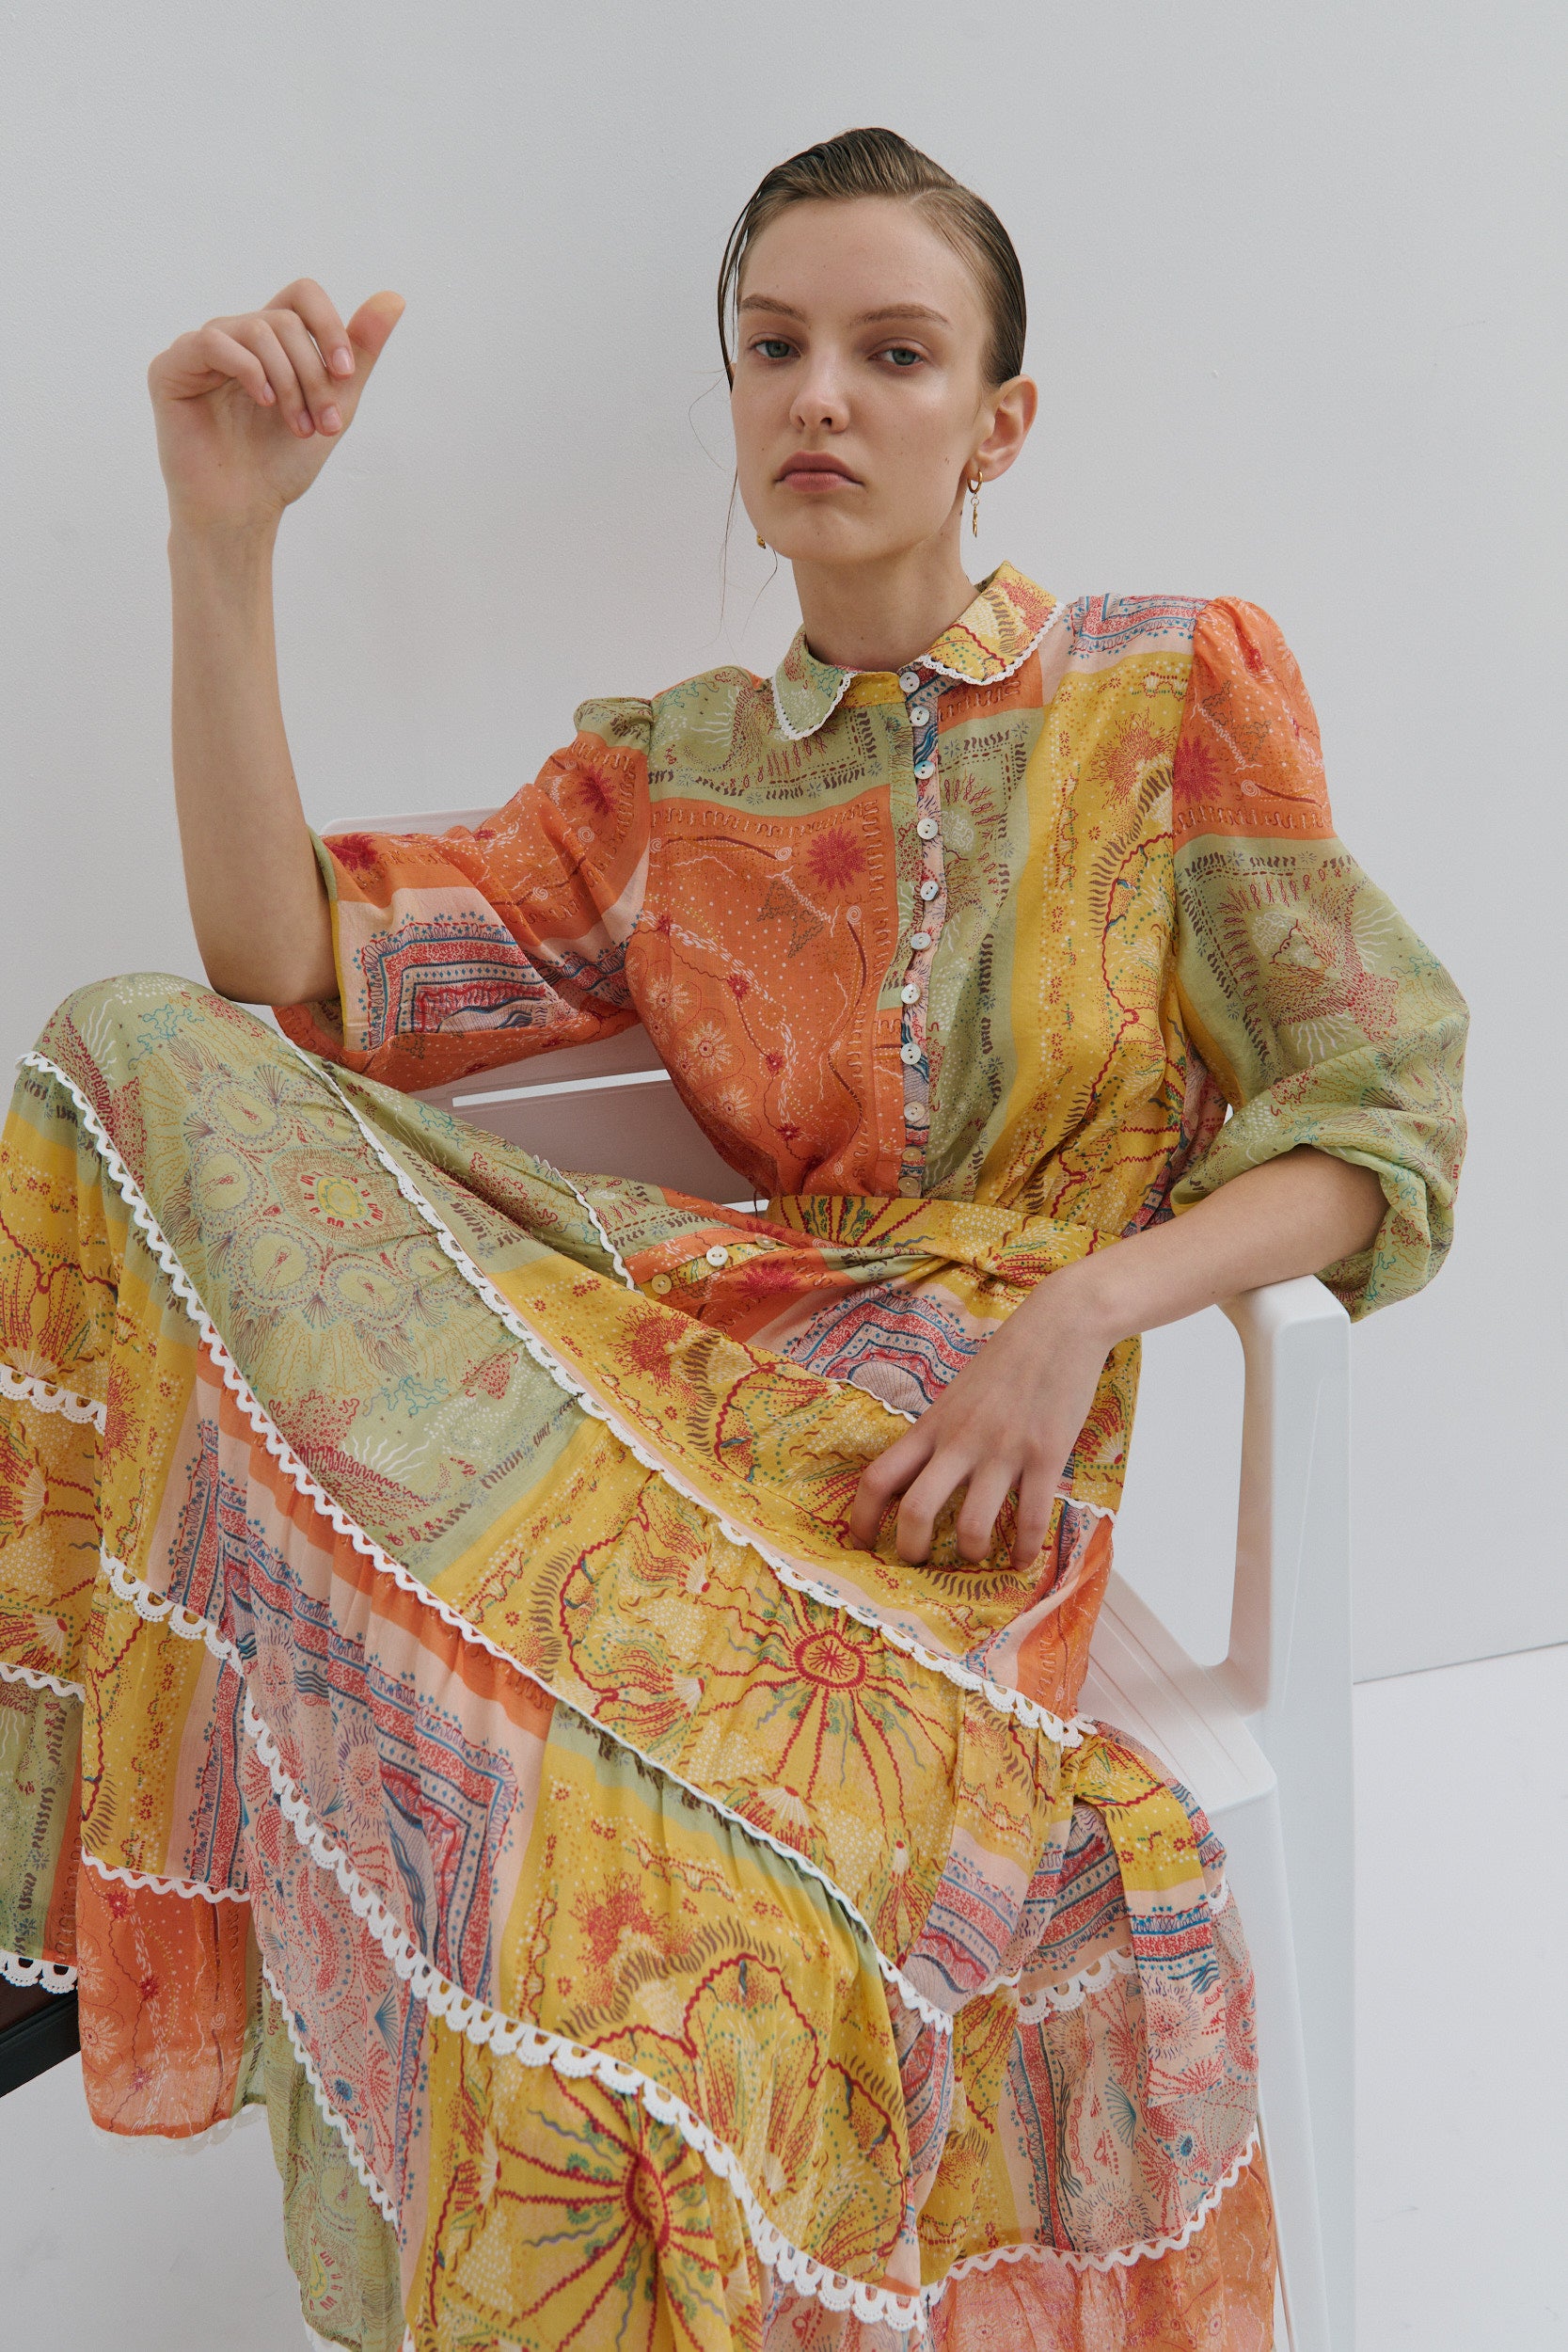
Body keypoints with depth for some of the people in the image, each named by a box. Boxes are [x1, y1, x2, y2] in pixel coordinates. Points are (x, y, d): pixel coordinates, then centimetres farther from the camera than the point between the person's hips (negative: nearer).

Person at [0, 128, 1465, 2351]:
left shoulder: (1181, 687, 8)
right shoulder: (669, 776, 16)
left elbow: (1376, 1130, 2)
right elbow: (285, 960, 6)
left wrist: (1083, 1310, -16)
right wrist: (225, 532, -1)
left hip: (976, 1431, -4)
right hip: (718, 1363, 4)